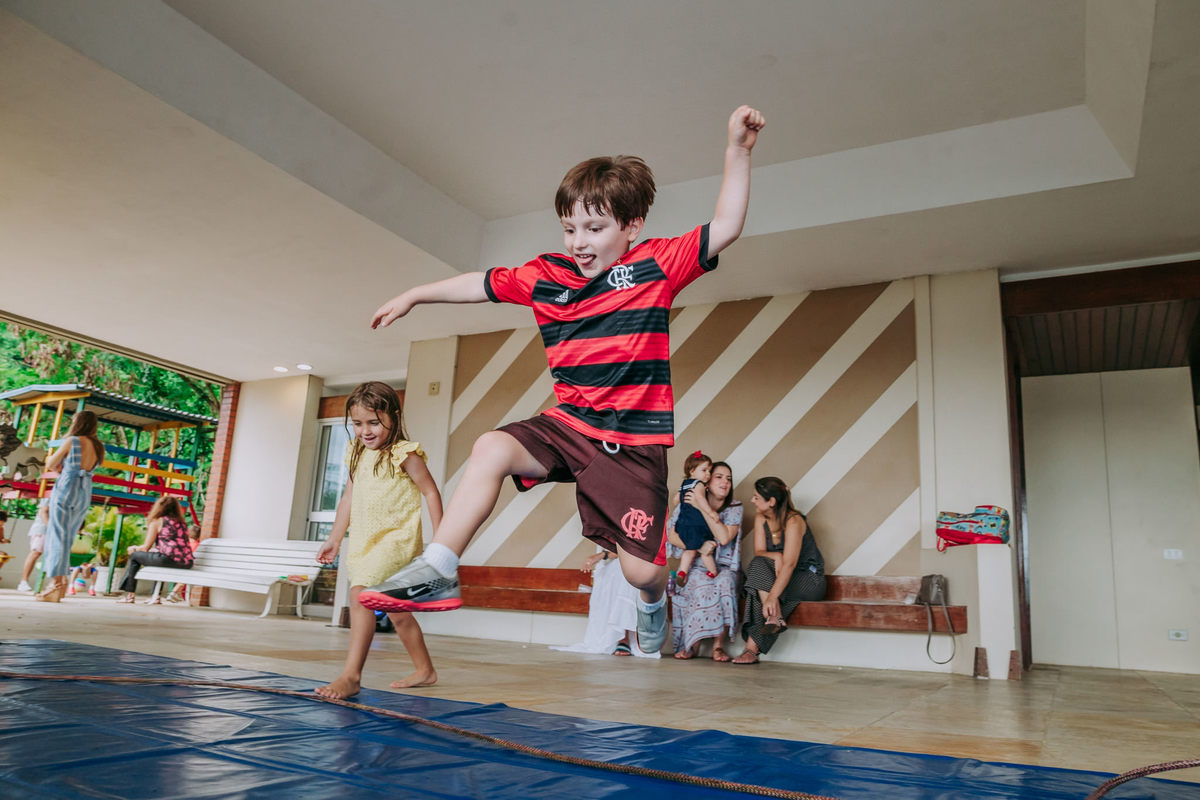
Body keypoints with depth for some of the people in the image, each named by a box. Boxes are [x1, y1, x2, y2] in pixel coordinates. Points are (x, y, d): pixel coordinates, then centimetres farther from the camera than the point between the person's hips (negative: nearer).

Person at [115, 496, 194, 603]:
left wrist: (134, 548, 29)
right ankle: (155, 596, 30)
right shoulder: (182, 523, 21)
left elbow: (146, 548, 7)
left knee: (135, 556, 16)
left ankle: (130, 595, 21)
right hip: (186, 563, 7)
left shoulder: (157, 521, 5)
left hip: (170, 560, -6)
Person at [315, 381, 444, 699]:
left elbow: (431, 492, -7)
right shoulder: (357, 454, 12)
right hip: (364, 541, 8)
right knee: (397, 612, 13)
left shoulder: (403, 454, -9)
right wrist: (334, 539, 20)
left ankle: (351, 675, -17)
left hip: (394, 538, -7)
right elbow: (349, 498, 19)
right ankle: (424, 670, 27)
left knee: (360, 595, -22)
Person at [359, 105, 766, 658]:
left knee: (640, 568, -3)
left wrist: (737, 151, -17)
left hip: (634, 439, -3)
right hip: (567, 422, 3)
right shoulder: (544, 276, 5)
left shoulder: (656, 266, -3)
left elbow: (725, 228, -10)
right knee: (491, 449, -25)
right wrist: (413, 296, 21)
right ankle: (439, 572, -16)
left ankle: (653, 598, 37)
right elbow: (479, 284, 16)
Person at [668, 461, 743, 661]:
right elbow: (671, 535, -5)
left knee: (724, 583, -33)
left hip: (724, 567, 1)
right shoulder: (688, 505, 2)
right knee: (701, 584, -34)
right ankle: (693, 644, -20)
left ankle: (718, 645, -23)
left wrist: (705, 508, -18)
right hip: (695, 567, -1)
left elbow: (724, 538, -16)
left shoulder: (735, 509, 2)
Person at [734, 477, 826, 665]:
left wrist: (772, 596, -42)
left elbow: (790, 563, -32)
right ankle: (776, 618, -36)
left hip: (809, 580, -6)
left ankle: (752, 648, -31)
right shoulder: (760, 518, 0)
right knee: (758, 565, -26)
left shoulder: (793, 521, -22)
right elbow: (758, 552, -5)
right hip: (780, 576, 6)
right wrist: (776, 556, -28)